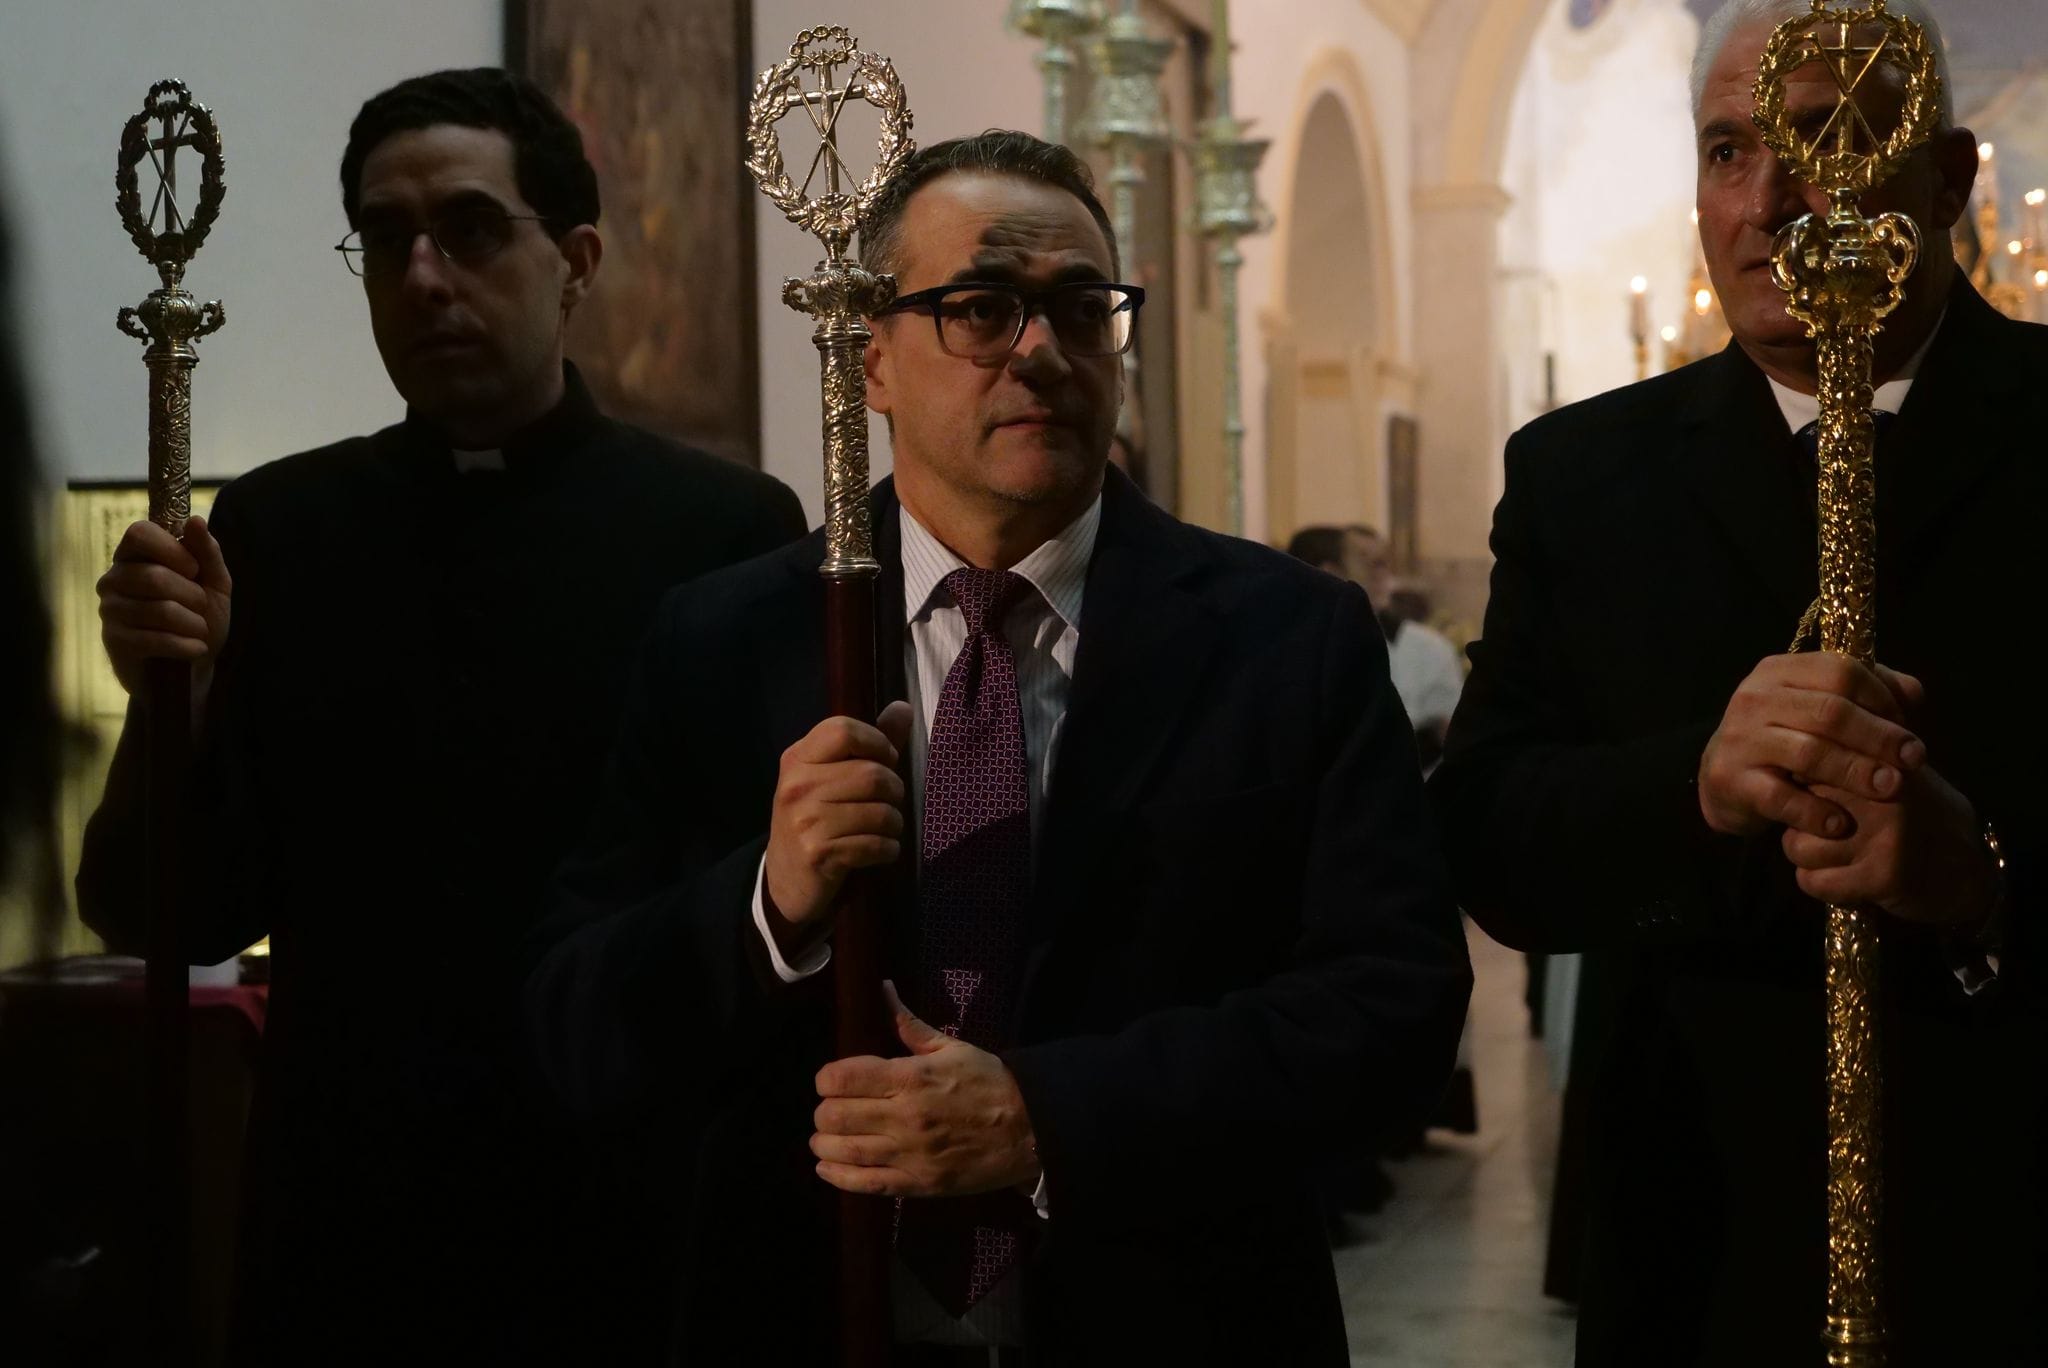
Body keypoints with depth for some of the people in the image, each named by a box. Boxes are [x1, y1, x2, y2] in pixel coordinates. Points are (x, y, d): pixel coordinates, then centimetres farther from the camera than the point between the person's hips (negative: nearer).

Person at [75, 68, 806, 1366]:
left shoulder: (723, 527, -6)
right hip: (347, 1228, 2)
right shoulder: (277, 526, 1)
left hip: (637, 1217, -2)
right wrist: (170, 697, -16)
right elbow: (161, 914, 1)